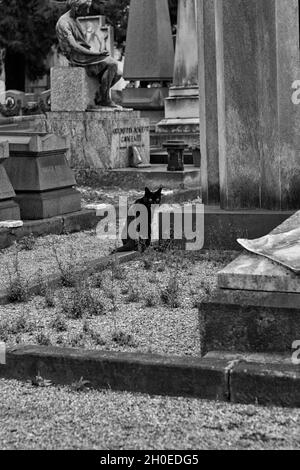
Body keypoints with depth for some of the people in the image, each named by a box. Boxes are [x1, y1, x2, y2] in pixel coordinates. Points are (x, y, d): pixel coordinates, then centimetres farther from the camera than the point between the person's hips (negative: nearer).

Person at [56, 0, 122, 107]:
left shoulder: (75, 20, 18)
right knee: (112, 63, -22)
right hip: (77, 58, -9)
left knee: (116, 74, -4)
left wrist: (96, 53, 9)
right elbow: (73, 46, -23)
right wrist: (95, 53, -23)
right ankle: (103, 99, -12)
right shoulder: (64, 23, -13)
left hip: (85, 55, 9)